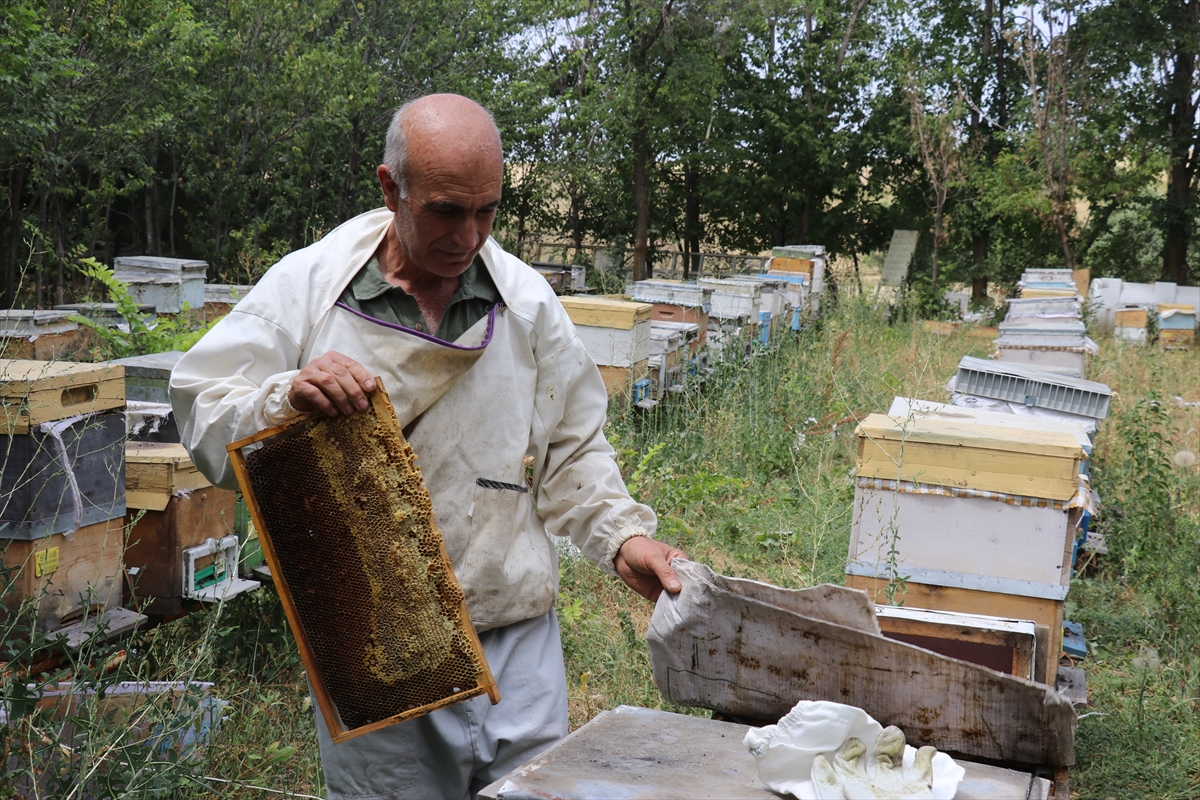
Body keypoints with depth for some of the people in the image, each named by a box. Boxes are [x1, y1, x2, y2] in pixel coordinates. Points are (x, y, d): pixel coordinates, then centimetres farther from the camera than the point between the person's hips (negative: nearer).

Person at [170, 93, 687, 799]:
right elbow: (204, 418, -3)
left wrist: (621, 535, -2)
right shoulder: (307, 285, -4)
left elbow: (571, 447, 11)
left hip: (516, 636, 3)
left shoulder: (528, 299, 5)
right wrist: (286, 398, -22)